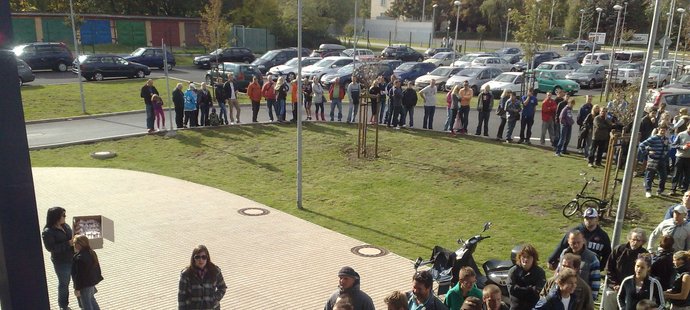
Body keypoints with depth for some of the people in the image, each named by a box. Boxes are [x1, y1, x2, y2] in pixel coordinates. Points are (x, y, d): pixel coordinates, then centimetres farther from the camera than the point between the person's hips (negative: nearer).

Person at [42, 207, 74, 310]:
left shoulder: (65, 226, 0)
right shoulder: (47, 232, -19)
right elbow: (51, 248, -23)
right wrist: (68, 244, -27)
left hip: (73, 258, 7)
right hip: (61, 262, -7)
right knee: (64, 283, 10)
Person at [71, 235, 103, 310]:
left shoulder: (79, 258, -29)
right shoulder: (92, 253, -2)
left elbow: (79, 275, -25)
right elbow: (97, 267, 9)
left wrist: (77, 288, -16)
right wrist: (97, 277, 20)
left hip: (85, 286, -9)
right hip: (92, 282, 9)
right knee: (91, 299, 27)